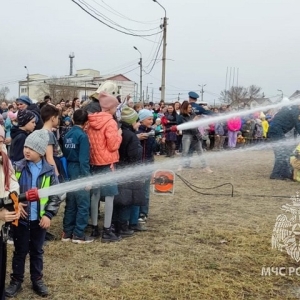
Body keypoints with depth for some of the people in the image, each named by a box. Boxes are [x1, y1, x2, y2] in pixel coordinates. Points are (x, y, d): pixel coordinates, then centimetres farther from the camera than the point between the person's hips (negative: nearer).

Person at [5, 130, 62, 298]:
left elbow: (56, 195, -2)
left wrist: (49, 214, -10)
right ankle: (16, 281, 27)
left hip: (40, 219, 0)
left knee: (37, 251, 15)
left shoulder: (49, 171, -5)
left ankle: (37, 280, 30)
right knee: (20, 251, 11)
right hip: (21, 218, 0)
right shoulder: (17, 168, -4)